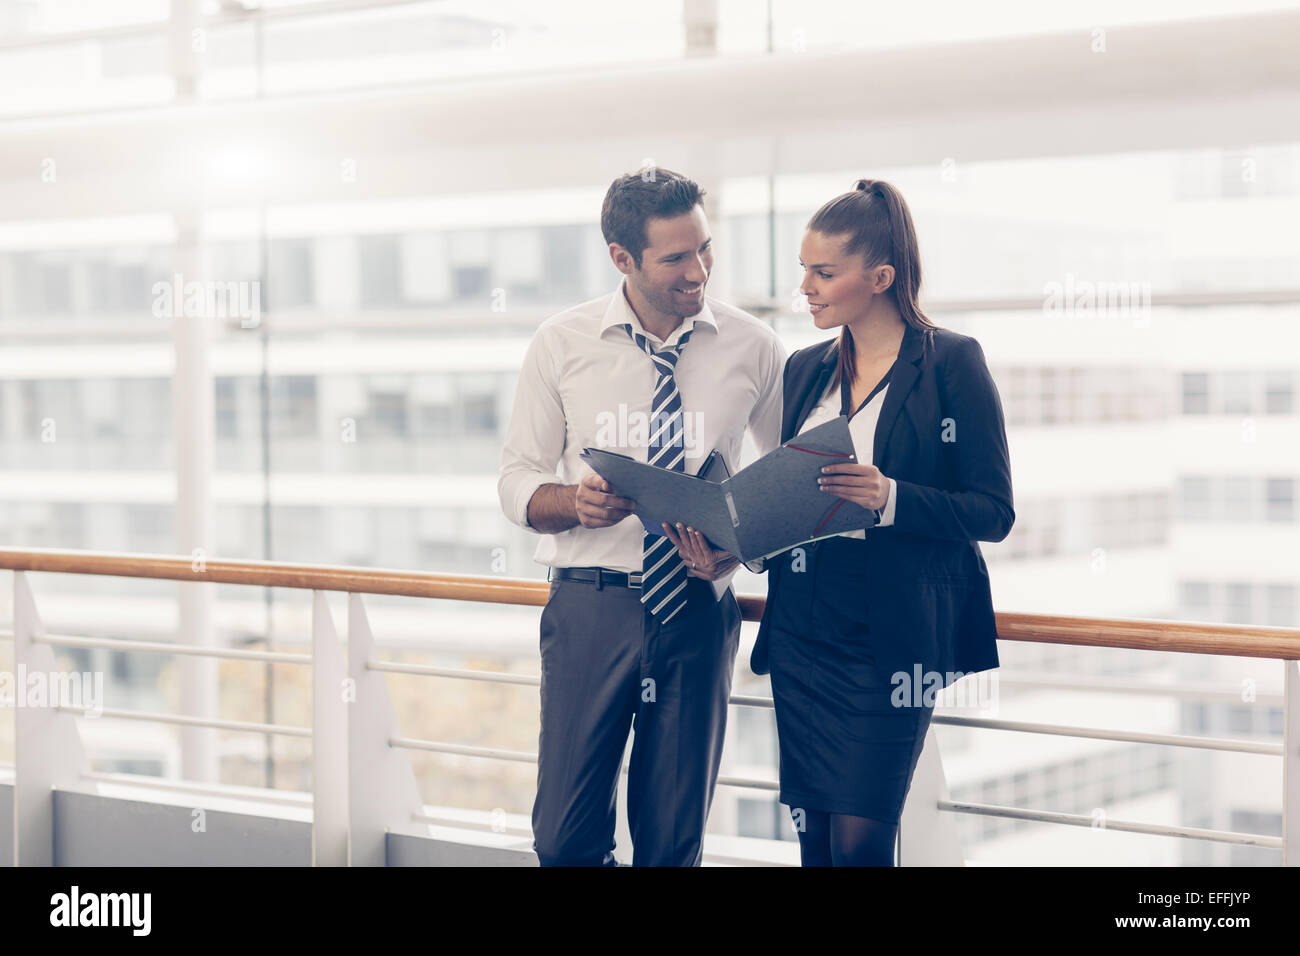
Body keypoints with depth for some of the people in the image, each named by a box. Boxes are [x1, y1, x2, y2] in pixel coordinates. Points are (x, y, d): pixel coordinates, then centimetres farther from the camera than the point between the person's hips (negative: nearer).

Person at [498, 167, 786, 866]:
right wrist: (576, 503, -19)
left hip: (698, 611, 1)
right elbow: (517, 481, 4)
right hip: (589, 605, -1)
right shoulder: (561, 345, 1)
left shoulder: (752, 348, 2)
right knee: (566, 836, -2)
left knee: (675, 840, 8)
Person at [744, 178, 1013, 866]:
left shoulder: (951, 363, -5)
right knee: (814, 839, 8)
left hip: (891, 634, -6)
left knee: (860, 840, -8)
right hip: (801, 624, 6)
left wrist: (891, 498, -23)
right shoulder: (804, 369, 13)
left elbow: (993, 512, -8)